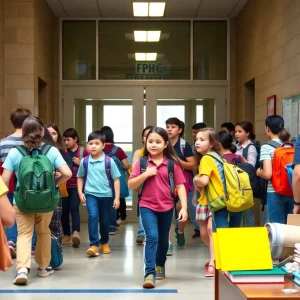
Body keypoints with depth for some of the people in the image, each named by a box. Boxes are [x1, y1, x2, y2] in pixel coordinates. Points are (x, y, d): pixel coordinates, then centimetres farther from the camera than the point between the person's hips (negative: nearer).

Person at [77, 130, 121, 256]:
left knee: (105, 221, 12)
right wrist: (80, 192, 2)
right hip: (90, 194, 0)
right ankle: (94, 245, -17)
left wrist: (117, 197, -5)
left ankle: (104, 243, 34)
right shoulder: (84, 161, -2)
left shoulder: (109, 161, -8)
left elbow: (116, 179, -3)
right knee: (93, 216, -20)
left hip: (106, 195, 0)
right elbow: (80, 177, 13)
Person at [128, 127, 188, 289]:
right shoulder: (141, 162, -5)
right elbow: (131, 185, -5)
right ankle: (150, 273, -16)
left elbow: (180, 186, -4)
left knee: (163, 240, 18)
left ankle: (160, 265, 43)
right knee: (152, 237, -19)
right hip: (147, 206, -2)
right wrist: (145, 174, -19)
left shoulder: (172, 163, -5)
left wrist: (184, 208, -10)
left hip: (167, 207, 2)